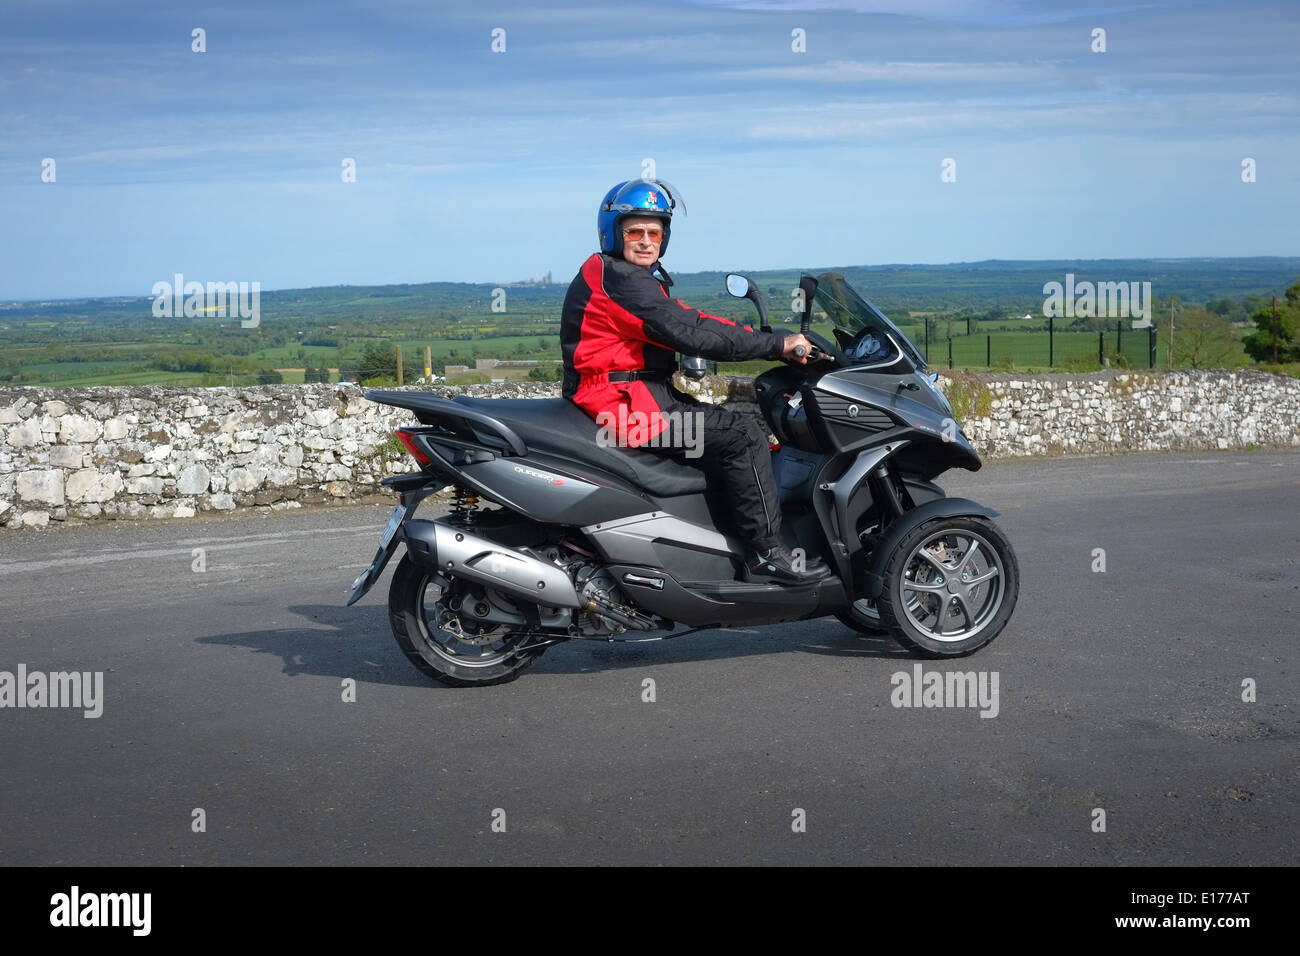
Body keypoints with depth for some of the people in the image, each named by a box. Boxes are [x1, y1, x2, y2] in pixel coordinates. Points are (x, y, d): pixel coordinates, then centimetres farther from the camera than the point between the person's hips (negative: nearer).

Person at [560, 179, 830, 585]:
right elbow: (691, 334, -22)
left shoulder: (637, 278, 18)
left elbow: (691, 320, 12)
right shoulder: (619, 280, -16)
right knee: (744, 437, -14)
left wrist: (773, 340, 1)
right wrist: (777, 345, -18)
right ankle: (766, 555, -11)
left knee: (735, 425, 17)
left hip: (641, 393, 11)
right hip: (625, 403, -11)